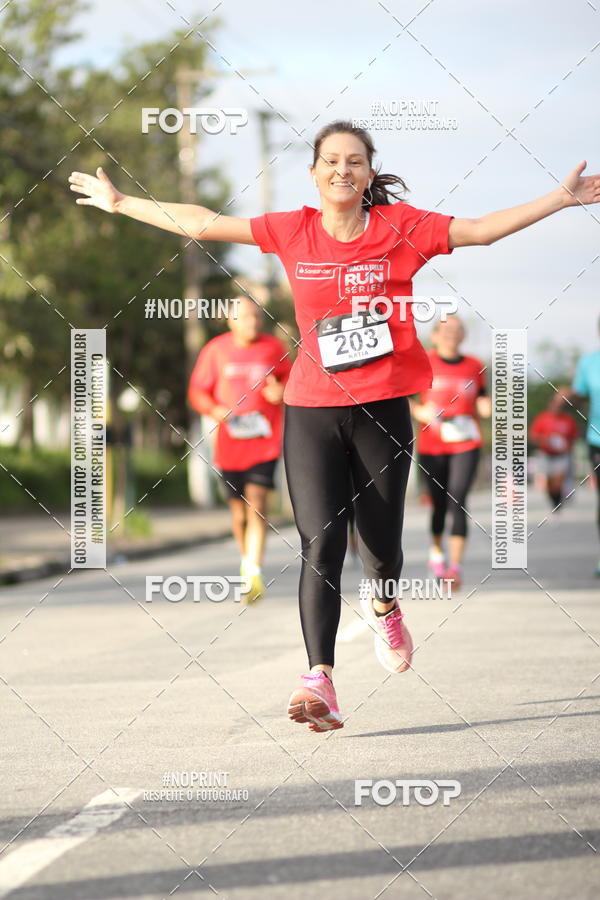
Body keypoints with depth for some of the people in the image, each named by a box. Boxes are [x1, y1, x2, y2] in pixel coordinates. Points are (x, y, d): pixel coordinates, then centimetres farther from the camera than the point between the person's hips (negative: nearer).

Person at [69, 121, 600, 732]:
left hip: (383, 407, 0)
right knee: (320, 545, -12)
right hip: (312, 412, 0)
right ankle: (319, 681, -19)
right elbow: (201, 224, 10)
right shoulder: (293, 231, 4)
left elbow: (482, 229, -3)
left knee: (380, 546, 7)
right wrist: (120, 203, 13)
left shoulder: (400, 227, 0)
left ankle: (384, 609, 44)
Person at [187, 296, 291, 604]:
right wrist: (215, 410, -13)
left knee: (257, 503, -16)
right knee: (239, 510, 10)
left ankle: (254, 575, -20)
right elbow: (197, 391, 6)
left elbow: (290, 377, 16)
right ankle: (247, 559, 37)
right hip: (229, 443, 1)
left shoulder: (274, 348, 3)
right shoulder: (216, 350, 2)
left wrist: (282, 391, -7)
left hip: (264, 441, -1)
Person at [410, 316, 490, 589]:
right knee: (439, 502, 7)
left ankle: (456, 567, -17)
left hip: (466, 445, 0)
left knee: (457, 500, -15)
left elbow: (480, 402, 15)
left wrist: (487, 406, -6)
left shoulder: (474, 366, 8)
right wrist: (418, 412, -13)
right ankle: (436, 550, 36)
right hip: (431, 446, 0)